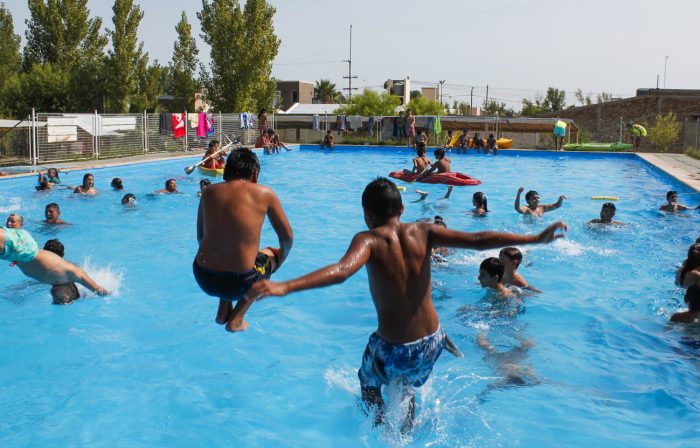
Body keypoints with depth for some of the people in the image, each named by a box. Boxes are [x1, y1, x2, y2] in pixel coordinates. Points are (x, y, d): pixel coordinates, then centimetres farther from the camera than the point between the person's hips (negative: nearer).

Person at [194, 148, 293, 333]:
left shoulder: (210, 192, 5)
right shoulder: (264, 194, -4)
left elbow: (200, 237, 14)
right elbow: (287, 237, 4)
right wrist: (278, 259, 25)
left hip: (202, 278, 4)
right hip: (238, 284, -4)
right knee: (269, 255, 28)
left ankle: (222, 312, 30)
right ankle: (236, 320, 20)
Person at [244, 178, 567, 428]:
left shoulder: (369, 240, -17)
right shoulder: (423, 232, -7)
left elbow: (340, 271, -37)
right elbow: (478, 240, -11)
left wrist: (284, 287, -47)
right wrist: (537, 238, -5)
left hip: (394, 350, -4)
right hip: (432, 343, 5)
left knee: (369, 383, 32)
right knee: (406, 384, 38)